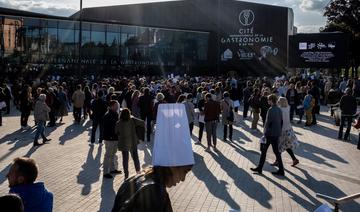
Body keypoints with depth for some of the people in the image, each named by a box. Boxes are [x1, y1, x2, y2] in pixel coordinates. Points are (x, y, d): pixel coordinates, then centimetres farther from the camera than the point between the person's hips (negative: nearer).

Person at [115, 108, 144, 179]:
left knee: (125, 159, 9)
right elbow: (143, 123, -9)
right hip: (133, 142, 1)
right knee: (135, 157, 18)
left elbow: (116, 132, -4)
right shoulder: (133, 120, -11)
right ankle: (138, 171, 26)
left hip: (123, 143, -1)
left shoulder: (119, 123, -13)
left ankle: (126, 174, 12)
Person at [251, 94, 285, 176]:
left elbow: (268, 122, -19)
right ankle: (281, 170, 13)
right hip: (277, 134, 8)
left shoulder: (271, 110, -17)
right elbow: (281, 122, 13)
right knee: (276, 151, 11)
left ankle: (259, 168, 12)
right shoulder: (279, 110, 8)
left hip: (270, 134, -8)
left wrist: (265, 132, -13)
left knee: (264, 151, 4)